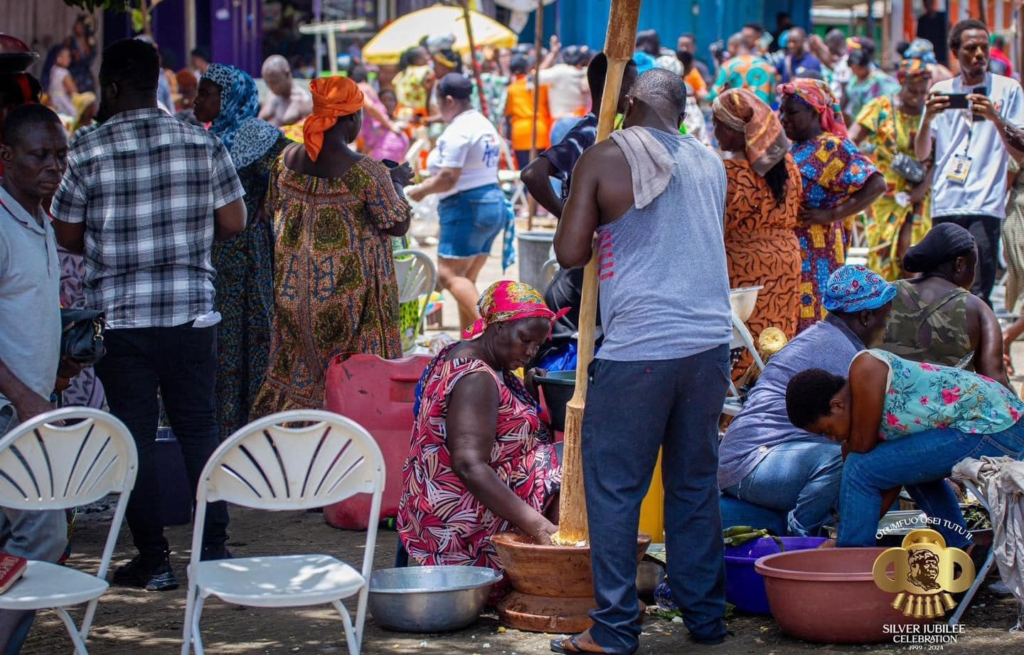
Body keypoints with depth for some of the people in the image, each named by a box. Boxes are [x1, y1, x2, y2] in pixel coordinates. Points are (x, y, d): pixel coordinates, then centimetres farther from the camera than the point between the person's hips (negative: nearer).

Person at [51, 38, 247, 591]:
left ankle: (153, 560, 8)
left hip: (120, 317, -2)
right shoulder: (203, 144, -1)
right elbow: (233, 222, 2)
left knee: (135, 435, 6)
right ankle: (214, 551, 12)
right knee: (199, 429, 11)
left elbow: (67, 237, 0)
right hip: (192, 312, 2)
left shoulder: (88, 152, -7)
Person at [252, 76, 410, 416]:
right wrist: (397, 183, 3)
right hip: (351, 284, -6)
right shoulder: (366, 172, -19)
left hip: (296, 284, 6)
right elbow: (398, 224, -12)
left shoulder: (287, 158, -3)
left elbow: (273, 209, 10)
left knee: (297, 364, 18)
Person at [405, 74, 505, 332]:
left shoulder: (458, 130, -15)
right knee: (465, 279, 12)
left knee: (448, 275, -12)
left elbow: (448, 179, -20)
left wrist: (420, 191, -4)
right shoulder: (485, 125, 17)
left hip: (467, 207, -10)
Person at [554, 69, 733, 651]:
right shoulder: (710, 162, 11)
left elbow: (570, 253, -4)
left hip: (640, 347, -5)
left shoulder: (604, 159, -4)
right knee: (696, 482, 15)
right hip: (711, 340, 5)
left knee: (614, 487, 3)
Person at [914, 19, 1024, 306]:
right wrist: (928, 118, -9)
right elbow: (922, 154, 10)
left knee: (978, 296, -11)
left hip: (984, 206, -3)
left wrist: (995, 118, -15)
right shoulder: (941, 91, 14)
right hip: (945, 205, 3)